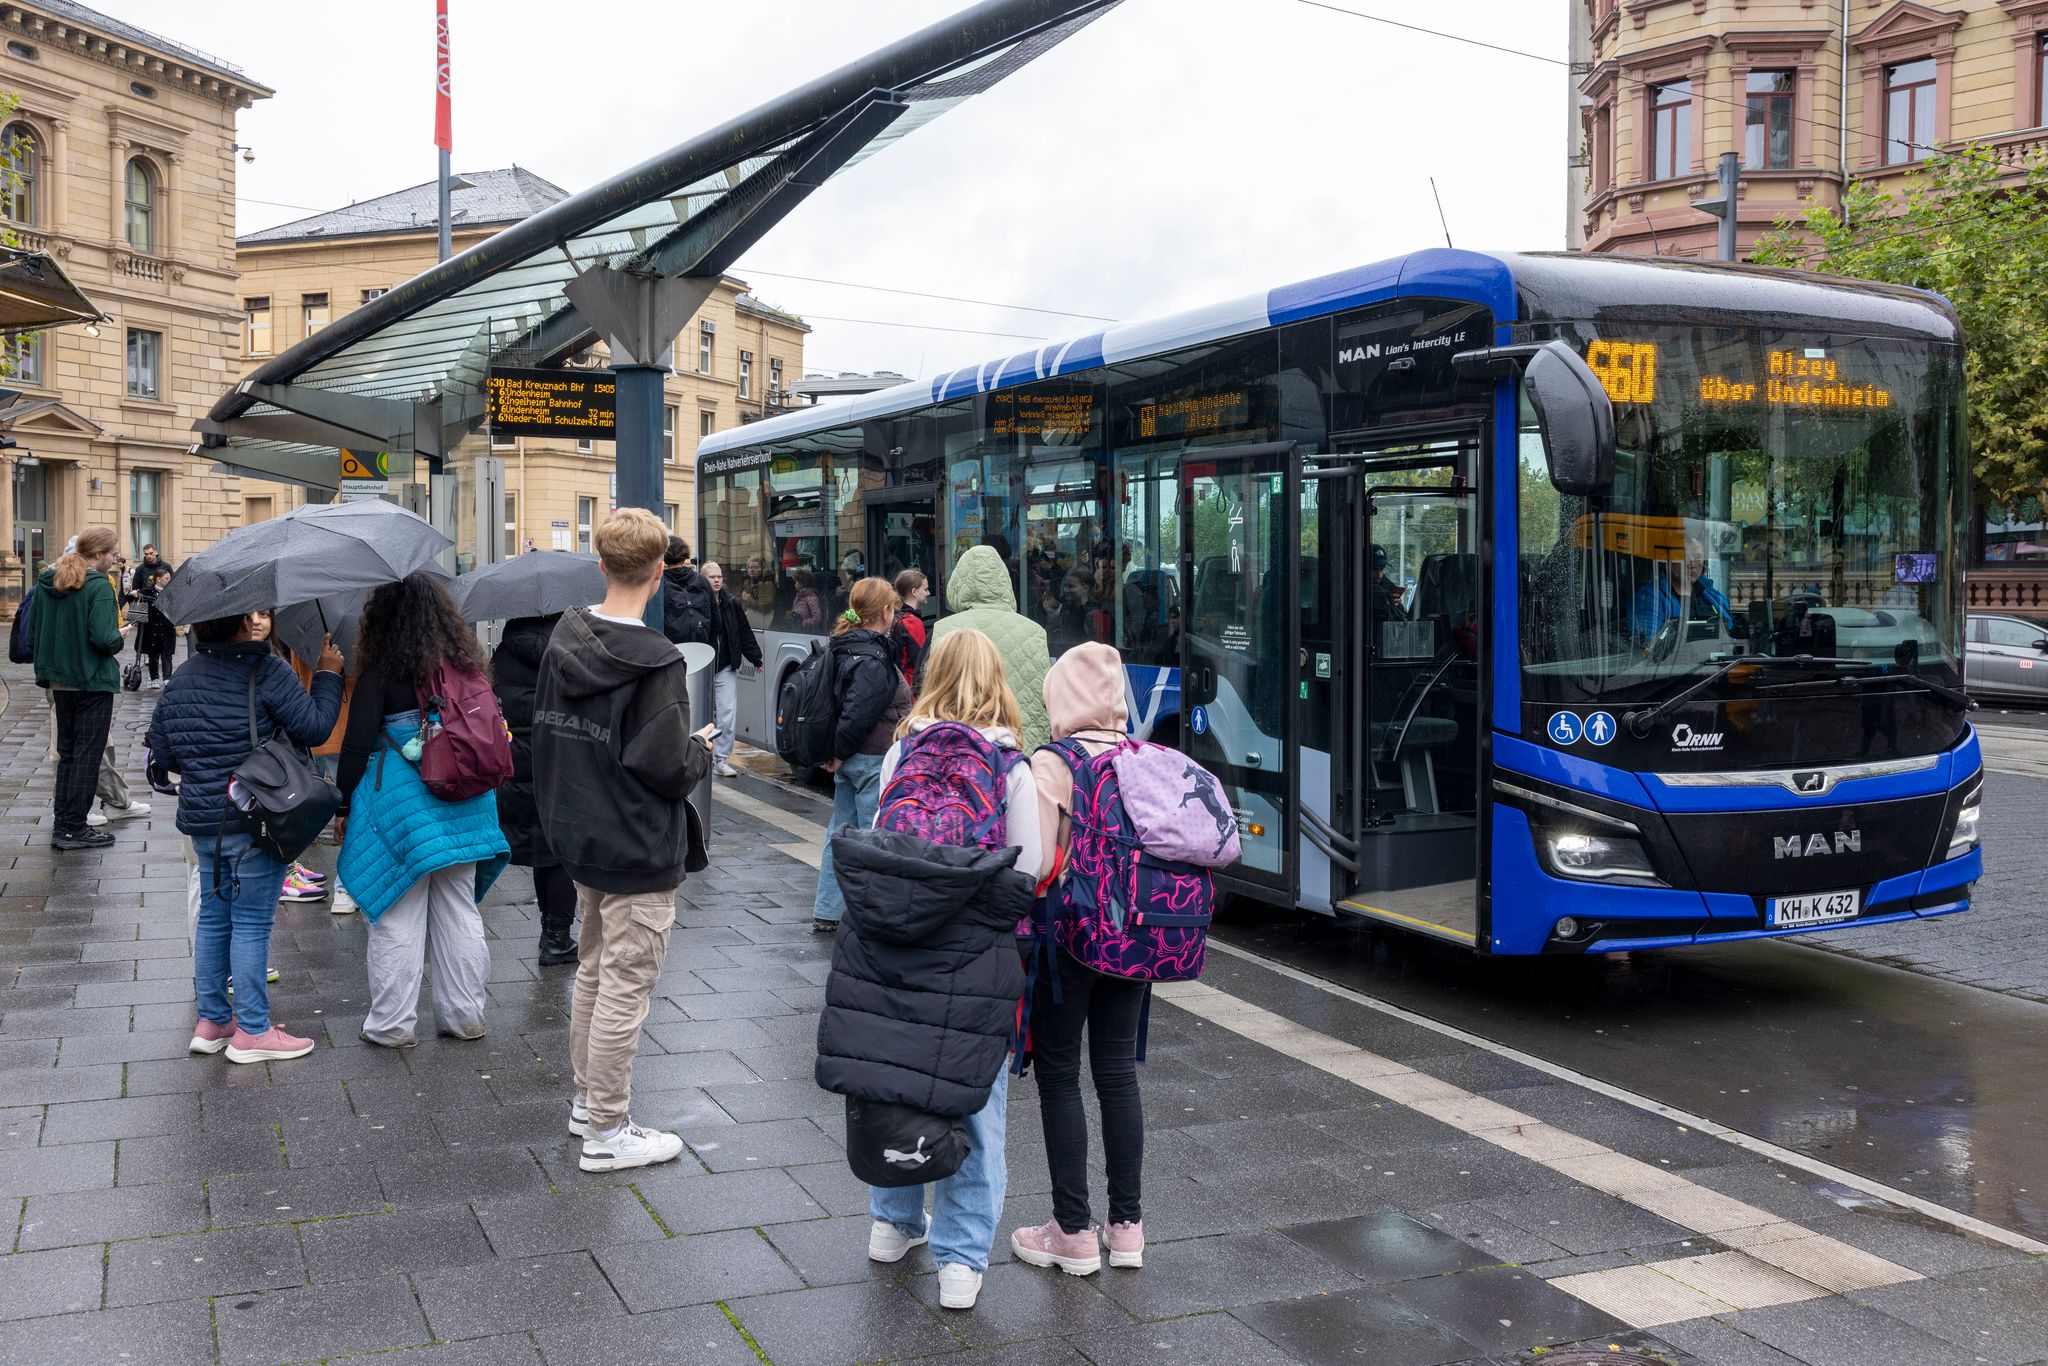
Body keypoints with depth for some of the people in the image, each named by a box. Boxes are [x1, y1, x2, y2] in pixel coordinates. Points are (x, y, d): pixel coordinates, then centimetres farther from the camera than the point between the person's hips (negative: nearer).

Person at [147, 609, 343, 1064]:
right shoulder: (266, 672, -14)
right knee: (251, 922, -1)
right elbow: (314, 727, -16)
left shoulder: (180, 681, 8)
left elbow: (162, 756, 12)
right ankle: (252, 1031, 5)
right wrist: (328, 675, -3)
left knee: (213, 917, 16)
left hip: (201, 821, 7)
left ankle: (211, 1021, 24)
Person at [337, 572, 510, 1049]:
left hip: (400, 807, -5)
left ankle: (392, 1023, 11)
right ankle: (465, 1014, 20)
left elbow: (356, 746, -10)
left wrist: (346, 807, 0)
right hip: (461, 807, 5)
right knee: (458, 912, 12)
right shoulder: (466, 664, 3)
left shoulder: (381, 673, -11)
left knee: (398, 916, 4)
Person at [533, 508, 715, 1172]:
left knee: (594, 972, 23)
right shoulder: (656, 662, -22)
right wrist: (703, 749, -3)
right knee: (625, 991, 2)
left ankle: (587, 1097, 37)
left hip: (581, 841, 8)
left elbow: (546, 731, 9)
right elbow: (668, 767, -22)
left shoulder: (563, 640, 1)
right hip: (639, 853, -8)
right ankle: (607, 1133, 12)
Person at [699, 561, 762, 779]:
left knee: (728, 715, -4)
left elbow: (744, 632, 11)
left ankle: (721, 759, 4)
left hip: (726, 667, 3)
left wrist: (755, 658, 11)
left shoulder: (731, 603, 6)